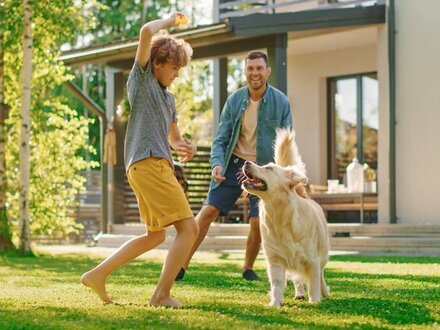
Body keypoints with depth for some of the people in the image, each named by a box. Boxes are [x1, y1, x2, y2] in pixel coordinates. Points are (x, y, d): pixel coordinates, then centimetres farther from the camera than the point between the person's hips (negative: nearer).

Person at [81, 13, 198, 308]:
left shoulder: (168, 98, 25)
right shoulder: (141, 78, 2)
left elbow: (173, 136, 32)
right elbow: (147, 32, -13)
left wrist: (183, 146, 9)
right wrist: (169, 21, 6)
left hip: (158, 165, 10)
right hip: (149, 163, -9)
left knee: (156, 235, 17)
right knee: (188, 227, -11)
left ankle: (98, 274, 17)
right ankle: (162, 294, -9)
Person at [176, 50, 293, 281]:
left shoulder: (280, 102, -8)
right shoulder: (234, 101, -4)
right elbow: (221, 139, -1)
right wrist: (217, 164, -20)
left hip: (264, 168, -1)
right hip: (234, 163, 1)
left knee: (257, 221, -9)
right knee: (208, 210, -6)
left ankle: (248, 268, 16)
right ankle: (183, 264, 0)